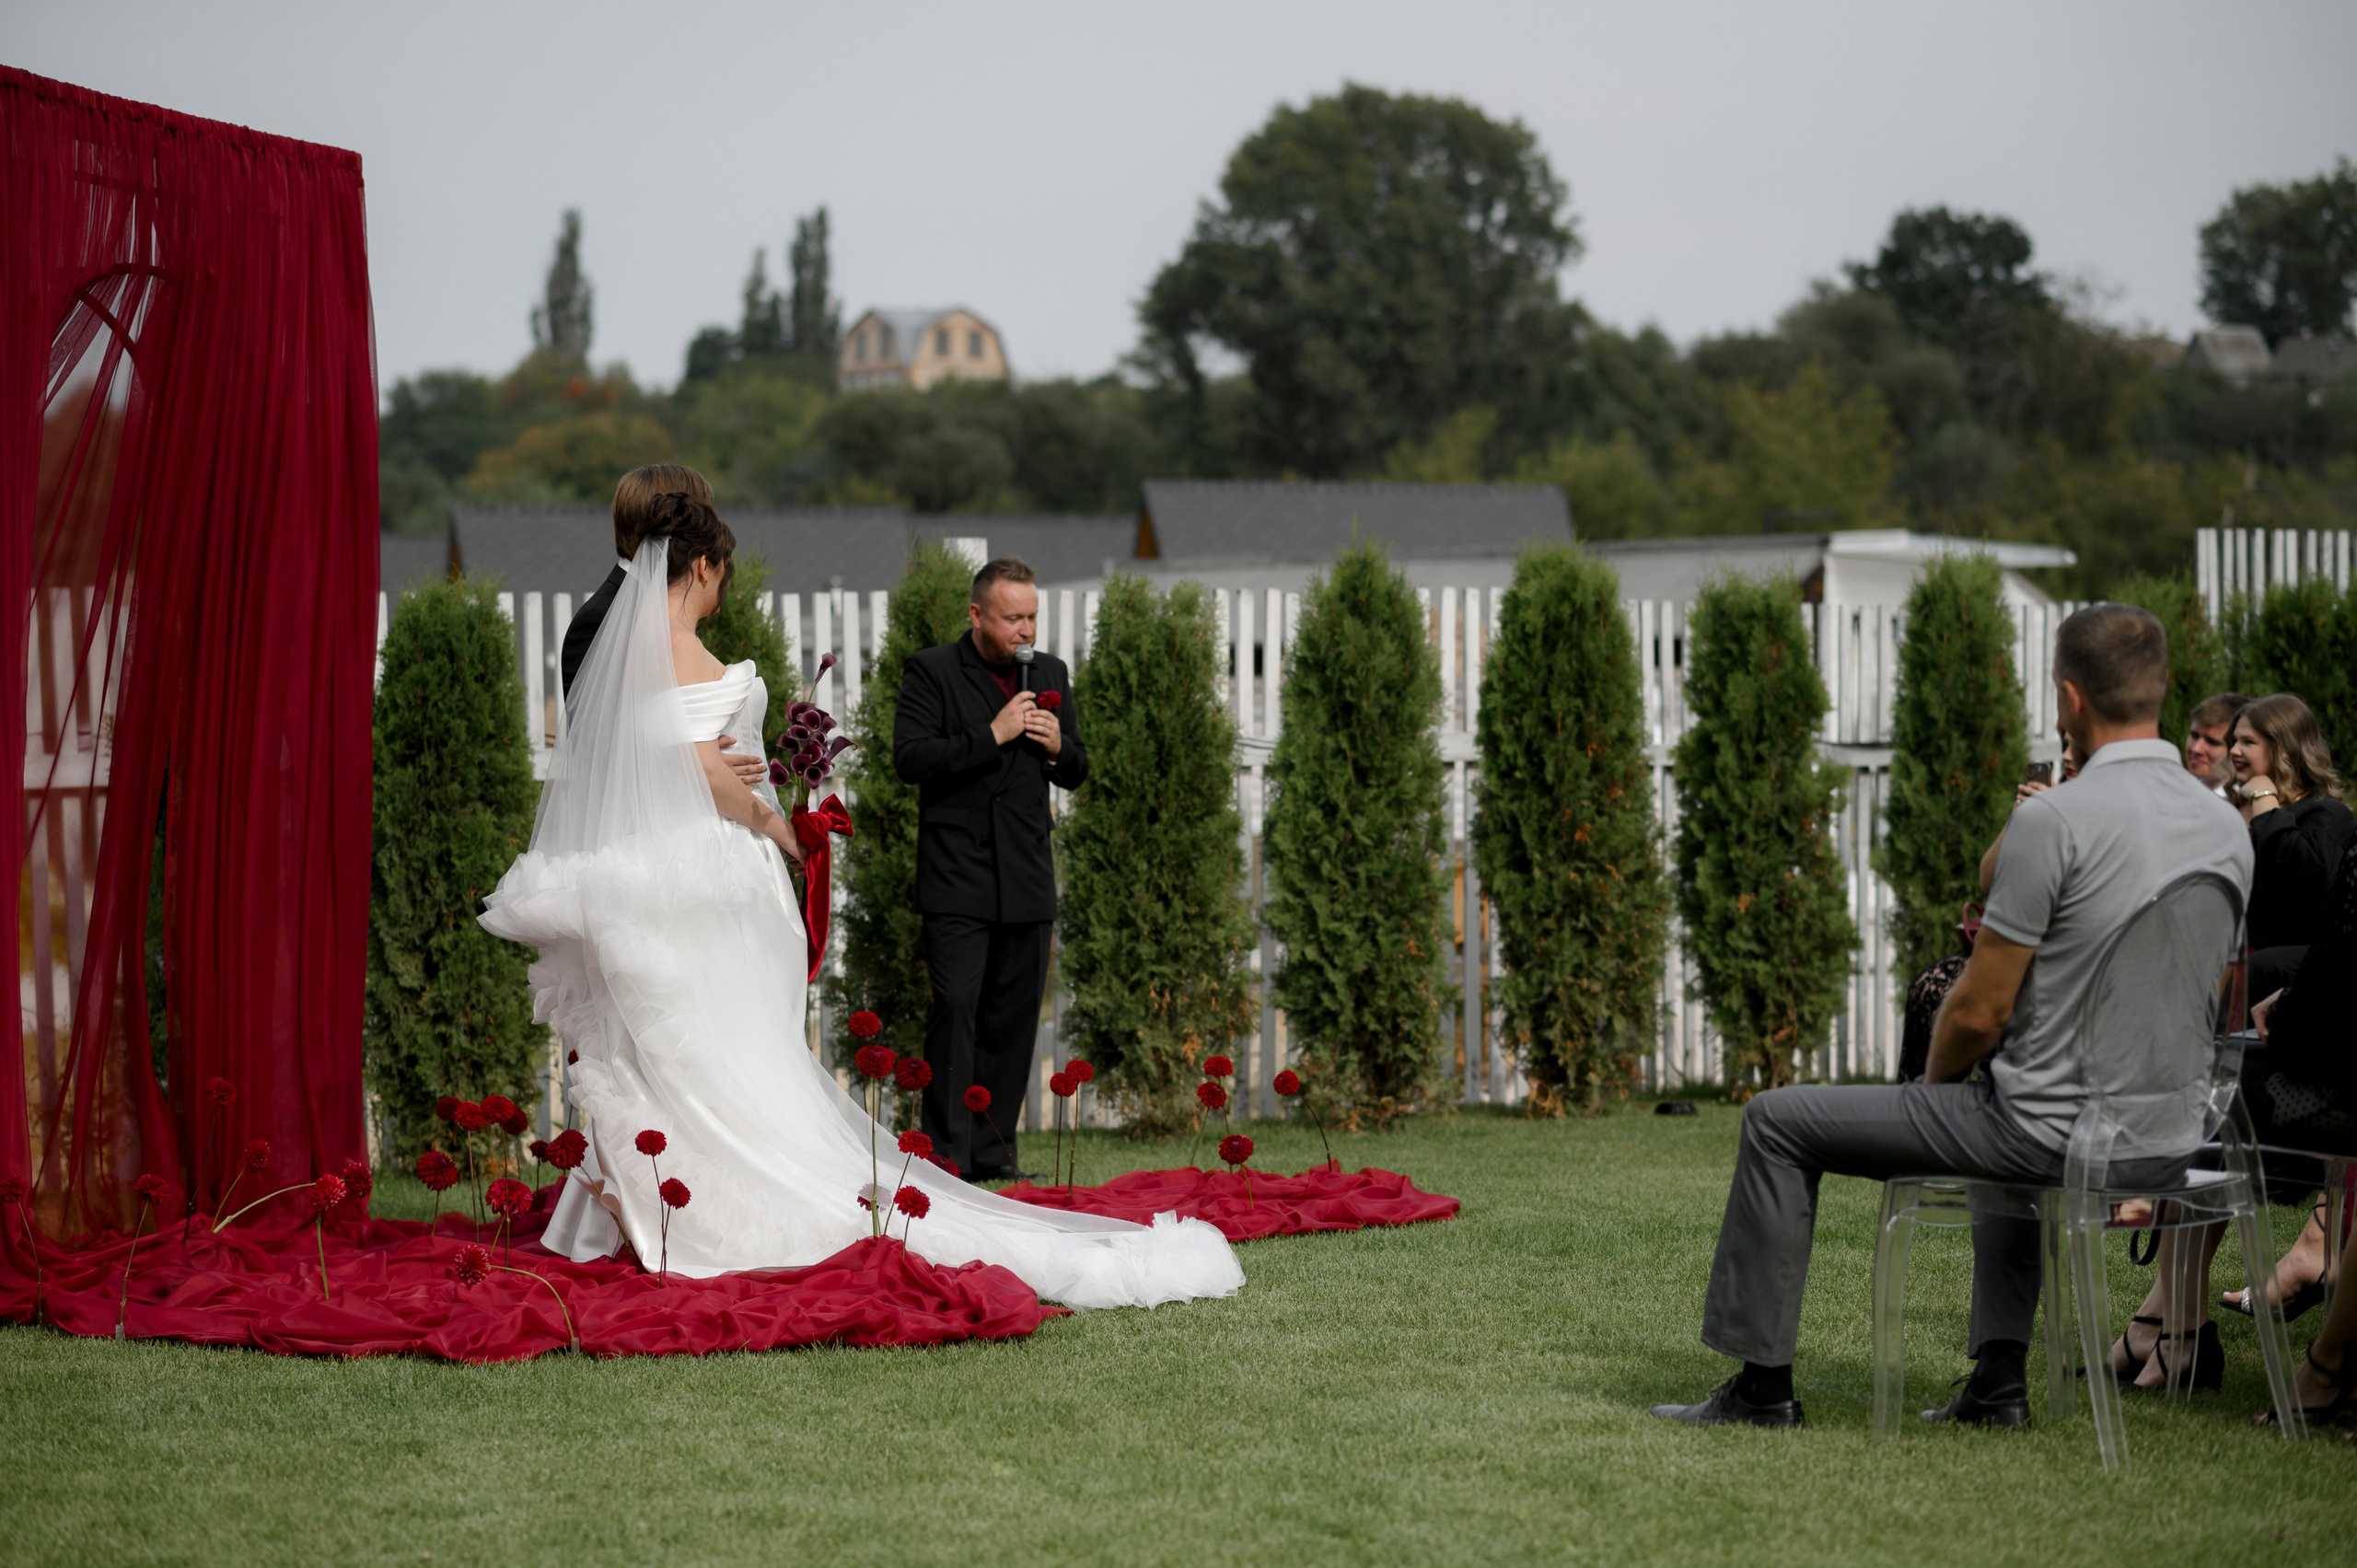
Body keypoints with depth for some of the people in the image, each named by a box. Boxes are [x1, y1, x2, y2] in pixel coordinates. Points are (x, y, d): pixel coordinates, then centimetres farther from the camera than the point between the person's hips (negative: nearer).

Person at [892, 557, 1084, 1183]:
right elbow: (910, 758, -13)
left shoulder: (1051, 674, 13)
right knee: (955, 1012, -10)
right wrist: (991, 736, -18)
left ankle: (994, 1149, 13)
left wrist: (1058, 747, -4)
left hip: (1027, 883, 5)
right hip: (957, 878, -5)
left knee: (1014, 1019, 6)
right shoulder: (931, 672, -2)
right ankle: (947, 1155, -9)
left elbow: (1076, 773, 19)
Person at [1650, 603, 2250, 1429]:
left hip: (2054, 1136, -7)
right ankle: (2000, 1376, 34)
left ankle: (1762, 1382, 14)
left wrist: (1932, 1084, 7)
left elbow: (1979, 1013, -14)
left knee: (1778, 1123, 7)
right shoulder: (2226, 827, 4)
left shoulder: (2053, 821, -19)